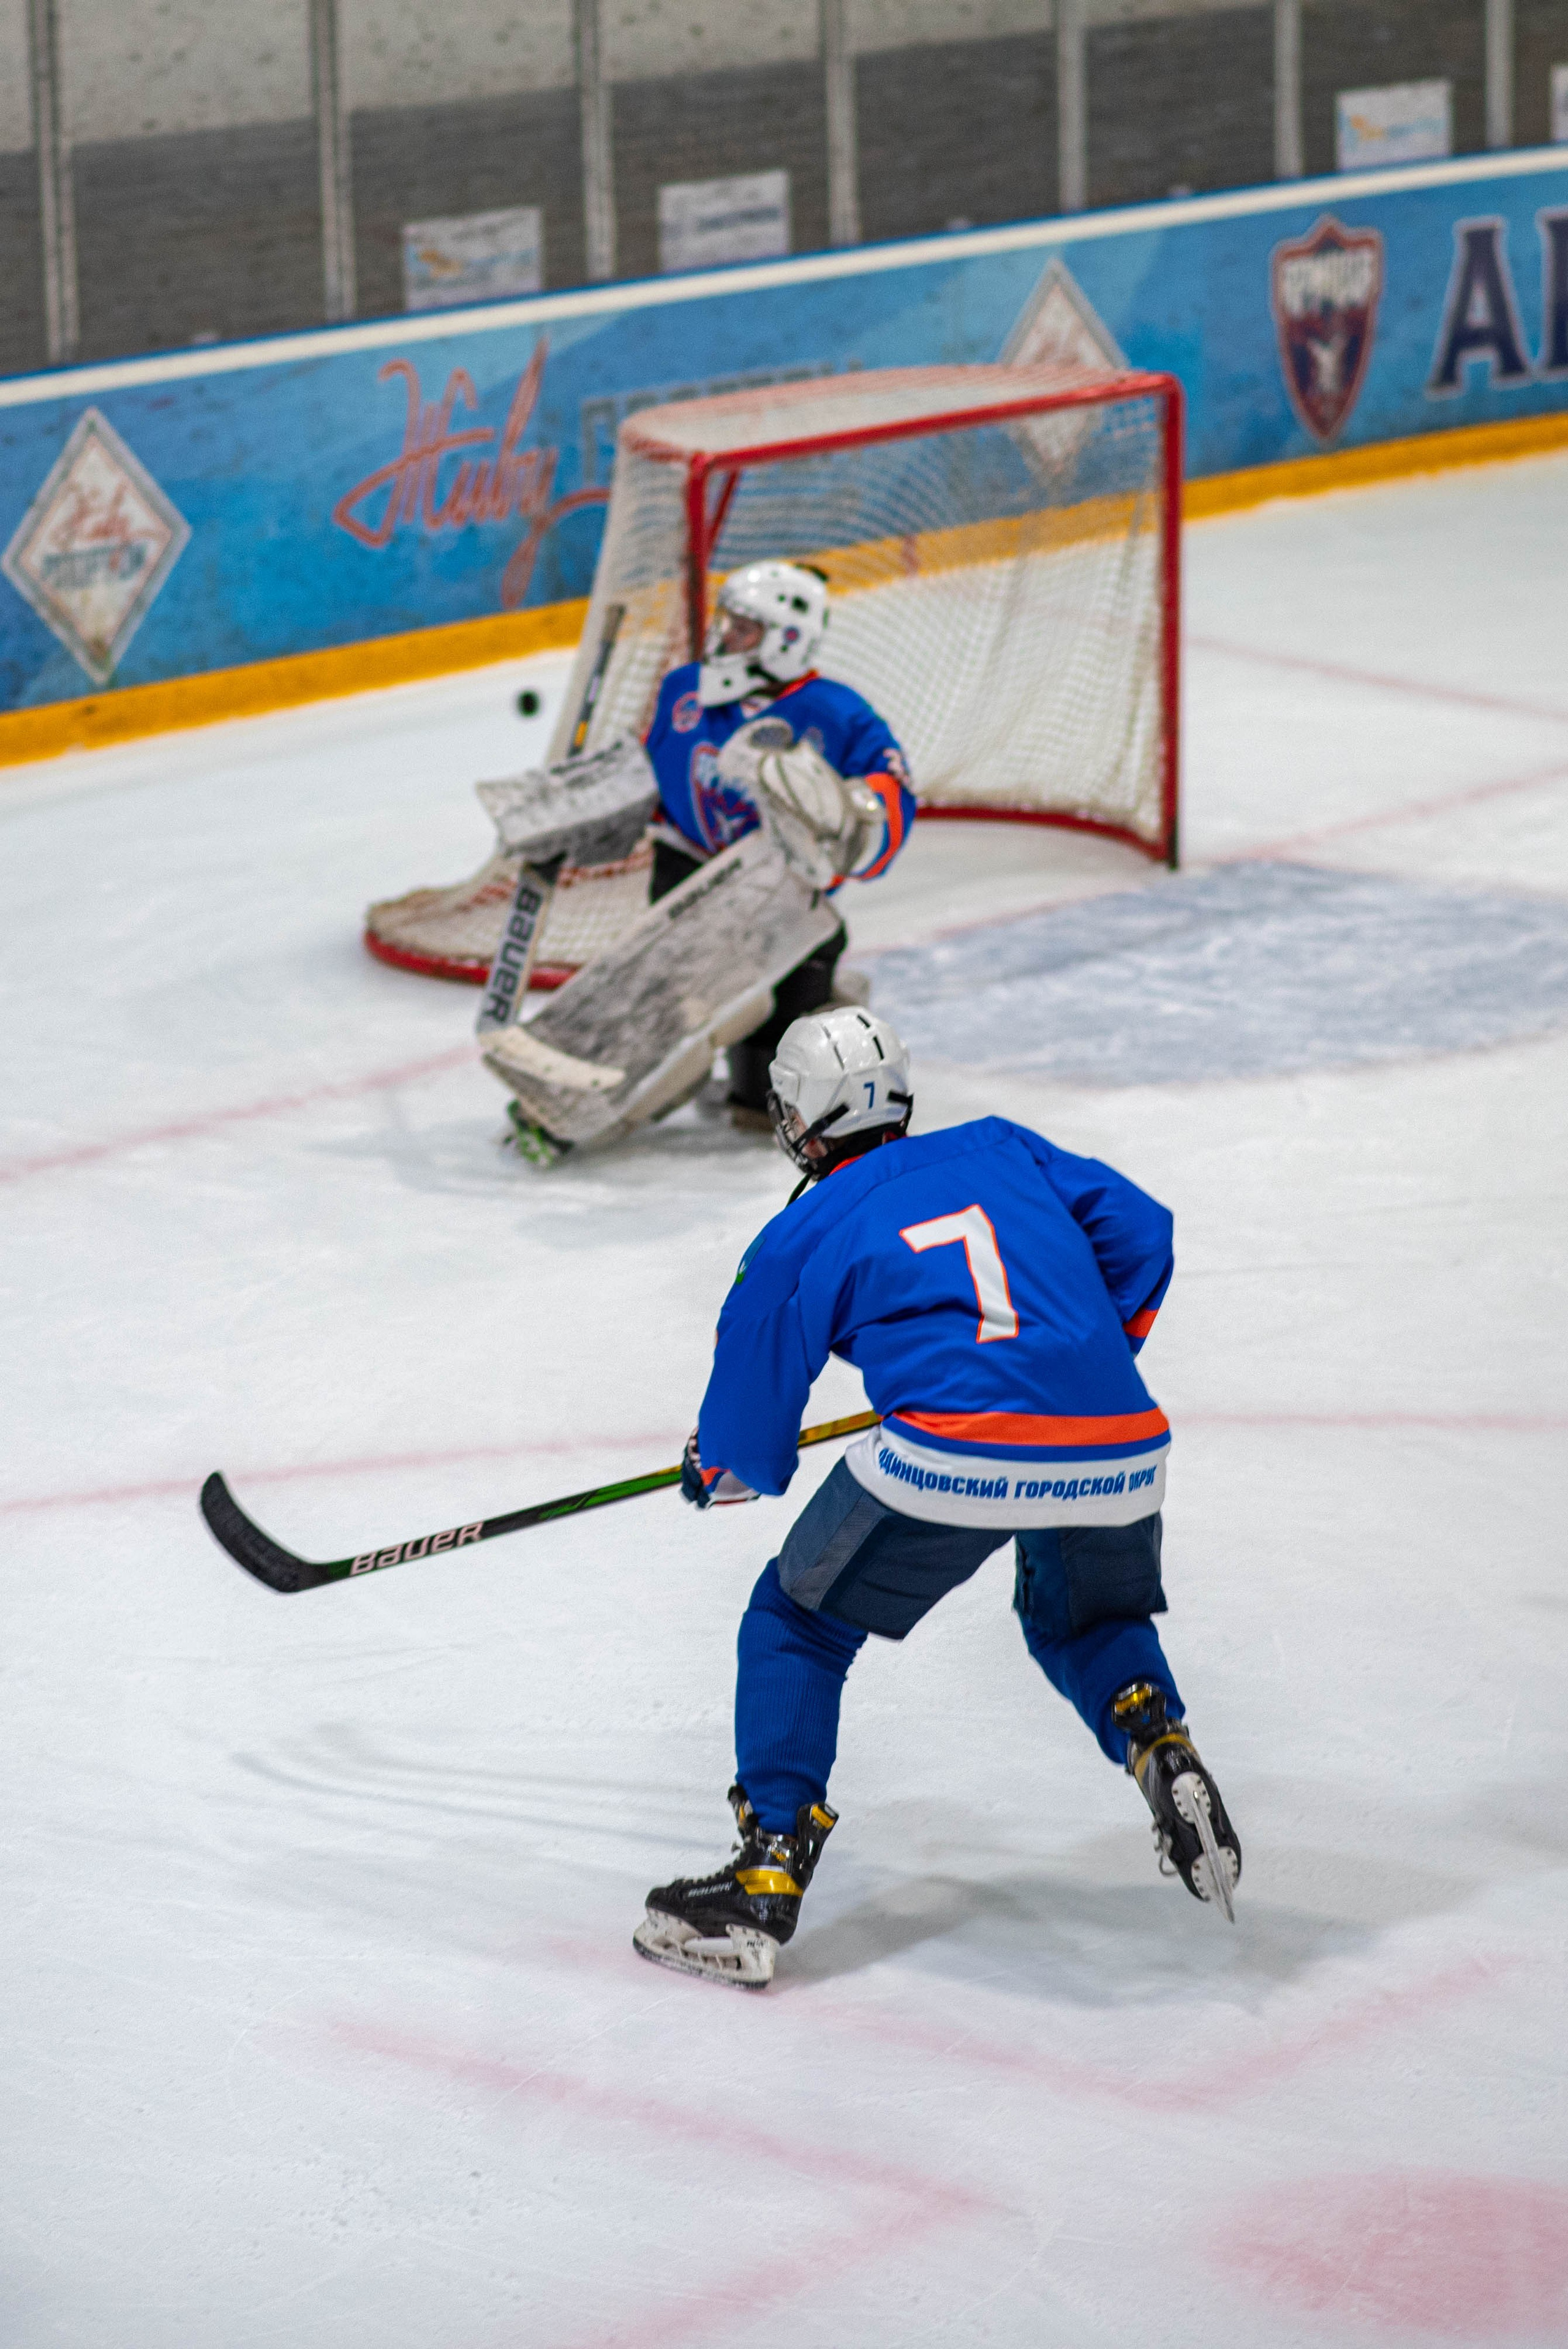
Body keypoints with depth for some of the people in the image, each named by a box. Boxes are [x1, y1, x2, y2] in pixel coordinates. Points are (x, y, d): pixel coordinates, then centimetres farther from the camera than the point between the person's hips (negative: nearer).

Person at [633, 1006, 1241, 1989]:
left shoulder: (803, 1237, 13)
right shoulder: (1003, 1151, 22)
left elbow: (747, 1442, 18)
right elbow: (1139, 1228, 18)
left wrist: (712, 1472, 41)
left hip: (952, 1460, -4)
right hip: (1117, 1452, 4)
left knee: (798, 1623, 16)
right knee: (1089, 1618, 35)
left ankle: (767, 1883, 10)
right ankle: (1158, 1742, 7)